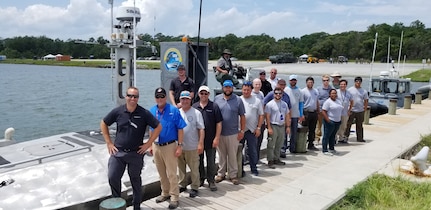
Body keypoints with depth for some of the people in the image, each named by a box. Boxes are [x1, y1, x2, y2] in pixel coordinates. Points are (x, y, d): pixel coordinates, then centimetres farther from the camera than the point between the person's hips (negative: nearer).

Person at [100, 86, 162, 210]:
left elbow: (158, 127, -3)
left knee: (135, 180, 12)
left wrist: (148, 144, -5)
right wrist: (109, 143, 4)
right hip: (117, 152, 1)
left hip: (136, 153, -1)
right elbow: (103, 124, 10)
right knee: (112, 178, -3)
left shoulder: (144, 113, -8)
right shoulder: (118, 111, -3)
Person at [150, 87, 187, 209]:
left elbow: (180, 129, -11)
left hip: (170, 146, -5)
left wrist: (180, 145, -14)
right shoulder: (152, 111, 3)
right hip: (156, 146, 5)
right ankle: (165, 193, 34)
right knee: (161, 173, 18)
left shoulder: (173, 110, -12)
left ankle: (175, 197, 13)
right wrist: (151, 145, 13)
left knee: (171, 173, 0)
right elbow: (151, 129, 13)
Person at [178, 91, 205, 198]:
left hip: (192, 147, -4)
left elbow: (201, 129, -6)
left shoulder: (196, 113, -5)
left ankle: (195, 187, 17)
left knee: (194, 168, 4)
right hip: (179, 146, 4)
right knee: (181, 167, 16)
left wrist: (200, 144, -13)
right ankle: (182, 185, 32)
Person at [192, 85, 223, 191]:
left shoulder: (214, 106, -2)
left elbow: (219, 123, -4)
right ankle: (201, 179, 29)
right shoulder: (194, 107, 5)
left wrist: (217, 138, -10)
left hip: (210, 140, -2)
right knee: (199, 161, 13)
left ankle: (211, 180, 18)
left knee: (211, 161, 6)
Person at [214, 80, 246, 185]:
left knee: (232, 155, 7)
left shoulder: (238, 100, -1)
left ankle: (233, 175, 19)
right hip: (219, 133, 2)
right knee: (221, 155, 13)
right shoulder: (217, 99, 3)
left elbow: (242, 116, 1)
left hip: (233, 134, -1)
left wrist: (242, 131, -3)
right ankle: (221, 173, 26)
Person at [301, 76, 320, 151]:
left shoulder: (316, 91, 13)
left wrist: (318, 111, 14)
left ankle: (311, 145, 20)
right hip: (306, 112, -6)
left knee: (312, 130, 11)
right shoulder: (303, 91, -6)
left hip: (314, 112, 6)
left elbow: (317, 102, 20)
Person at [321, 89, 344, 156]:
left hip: (337, 122, 8)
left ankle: (332, 149, 23)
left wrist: (340, 119, 13)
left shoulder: (338, 101, 15)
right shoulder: (328, 102, -10)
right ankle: (324, 150, 0)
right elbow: (323, 111, -15)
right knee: (326, 136, -4)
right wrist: (328, 120, -20)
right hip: (330, 122, -8)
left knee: (333, 136, 15)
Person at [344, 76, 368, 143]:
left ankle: (360, 138, 19)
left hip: (360, 111, 3)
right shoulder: (350, 90, 0)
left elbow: (366, 101, 10)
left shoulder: (364, 91, 7)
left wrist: (364, 109, 2)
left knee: (359, 125, 11)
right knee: (348, 124, 0)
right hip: (351, 110, -2)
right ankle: (345, 136, 10)